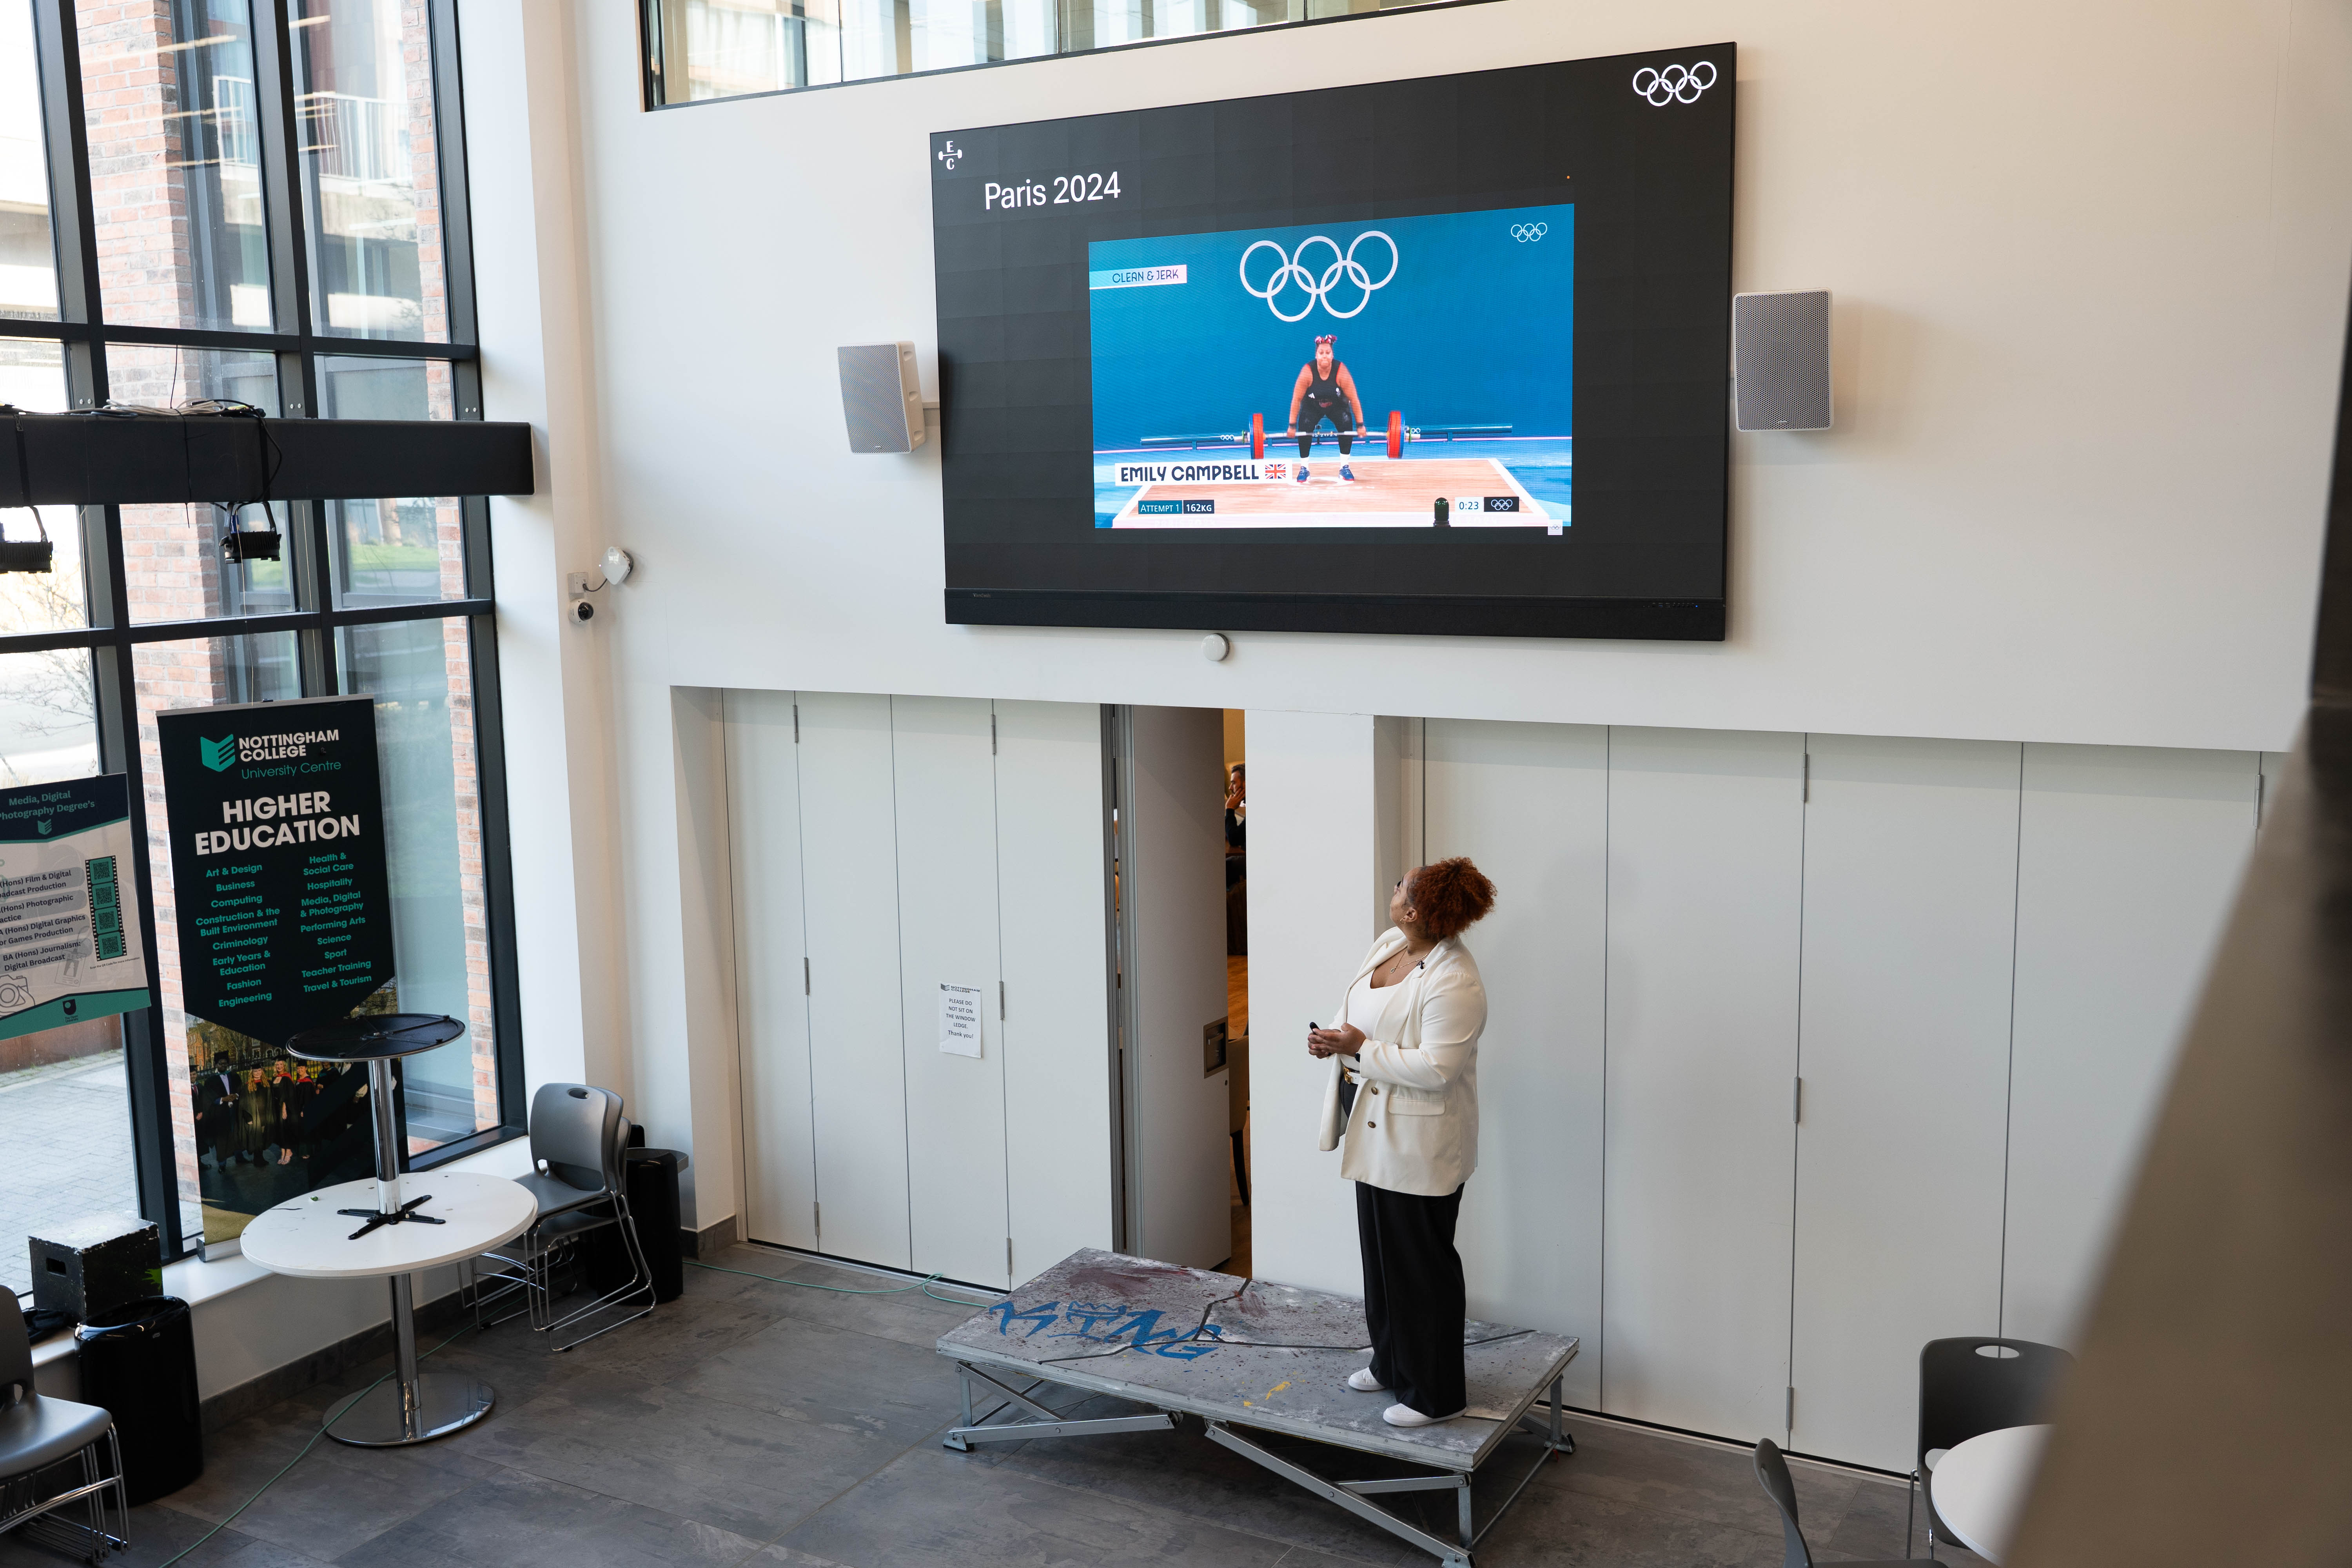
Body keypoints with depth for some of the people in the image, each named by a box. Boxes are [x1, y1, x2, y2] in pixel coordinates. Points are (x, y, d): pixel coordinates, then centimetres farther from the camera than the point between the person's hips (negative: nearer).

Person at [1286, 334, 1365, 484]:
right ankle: (1304, 469, -5)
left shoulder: (1341, 372, -31)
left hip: (1337, 406, 0)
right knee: (1304, 430, -21)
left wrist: (1360, 425, -23)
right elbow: (1296, 400, -24)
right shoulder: (1307, 372, -31)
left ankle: (1344, 468, -4)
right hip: (1312, 407, 0)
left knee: (1347, 428, -19)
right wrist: (1292, 425, -23)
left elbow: (1354, 399, -24)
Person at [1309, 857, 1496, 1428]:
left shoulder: (1454, 983, -25)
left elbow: (1436, 1068, -28)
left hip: (1420, 1144, -10)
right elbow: (1360, 1010, 17)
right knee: (1381, 1251, 21)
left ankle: (1436, 1395, 17)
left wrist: (1360, 1050, -23)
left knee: (1422, 1264, 3)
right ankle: (1392, 1364, 39)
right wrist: (1334, 1035, -5)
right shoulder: (1389, 943, 4)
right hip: (1376, 1134, 10)